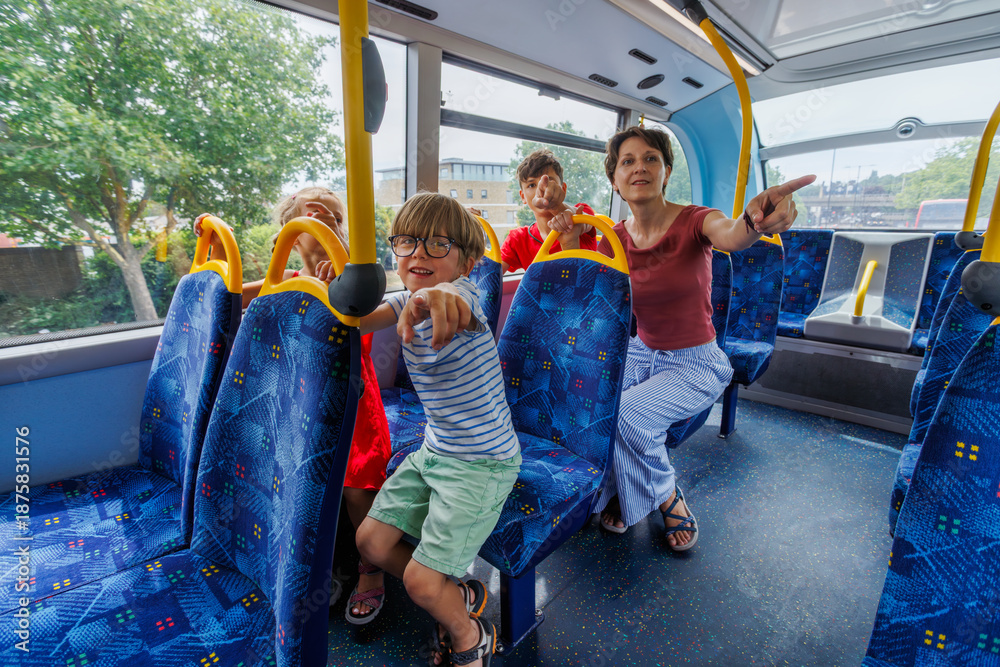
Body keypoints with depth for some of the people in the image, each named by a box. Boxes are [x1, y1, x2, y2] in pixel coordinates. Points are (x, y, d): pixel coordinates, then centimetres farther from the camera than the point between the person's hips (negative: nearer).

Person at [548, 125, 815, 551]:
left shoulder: (694, 222, -14)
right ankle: (618, 493, 8)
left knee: (626, 416, -28)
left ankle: (670, 500, 6)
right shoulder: (615, 240, -2)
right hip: (639, 354, 4)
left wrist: (753, 222, -61)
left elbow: (729, 236, -37)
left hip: (695, 365, -4)